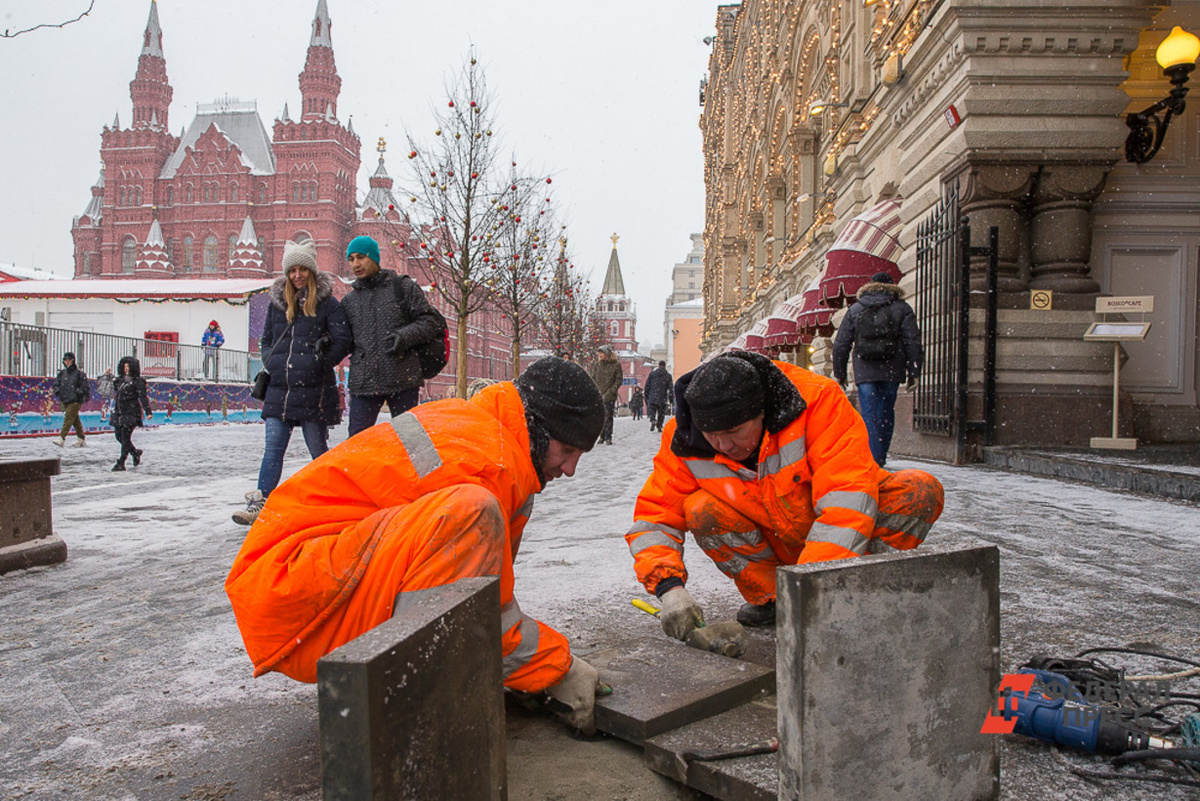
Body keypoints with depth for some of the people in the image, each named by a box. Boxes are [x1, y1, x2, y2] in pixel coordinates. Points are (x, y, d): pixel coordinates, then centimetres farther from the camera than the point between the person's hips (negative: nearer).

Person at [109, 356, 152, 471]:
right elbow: (116, 396, 22)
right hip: (119, 413, 7)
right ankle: (135, 453, 30)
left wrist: (148, 411, -21)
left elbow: (143, 397, -14)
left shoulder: (137, 381, -7)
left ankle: (121, 463, -3)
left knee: (125, 437, -7)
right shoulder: (120, 380, 14)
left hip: (131, 413, -7)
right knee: (118, 435, 9)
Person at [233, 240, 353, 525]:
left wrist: (320, 363, -9)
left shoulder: (327, 303, 1)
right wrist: (271, 363, 6)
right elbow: (266, 339, 23)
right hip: (279, 387, 4)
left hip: (313, 389, -4)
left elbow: (343, 340, -4)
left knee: (318, 448, 4)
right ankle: (259, 503, -2)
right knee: (273, 447, 0)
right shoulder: (277, 302, 15)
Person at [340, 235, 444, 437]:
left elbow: (430, 321, 1)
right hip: (363, 383, 3)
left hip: (403, 381, -3)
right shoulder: (349, 301, 17)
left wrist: (405, 336, -15)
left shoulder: (403, 287, 6)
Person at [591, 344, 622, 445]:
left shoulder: (616, 365, -2)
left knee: (608, 417, -5)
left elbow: (619, 380, -2)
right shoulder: (597, 365, 11)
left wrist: (610, 392, -10)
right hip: (598, 396, 4)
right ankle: (602, 436, 14)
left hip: (609, 396, -4)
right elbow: (593, 378, 15)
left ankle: (608, 438, 1)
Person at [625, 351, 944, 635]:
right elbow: (654, 515, -14)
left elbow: (848, 497, -36)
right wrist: (669, 587, -32)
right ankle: (769, 599, -5)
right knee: (701, 511, -26)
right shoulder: (684, 442, -20)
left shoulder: (817, 399, -30)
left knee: (920, 491, -27)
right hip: (775, 547, 2)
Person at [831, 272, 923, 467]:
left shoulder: (854, 310, 11)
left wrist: (839, 373, 14)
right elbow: (913, 343, 1)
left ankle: (873, 459, -12)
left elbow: (841, 344, 8)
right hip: (891, 371, 0)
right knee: (886, 414, 11)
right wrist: (914, 373, 3)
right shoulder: (902, 309, 7)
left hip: (864, 372, 0)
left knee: (869, 416, -2)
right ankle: (880, 458, 13)